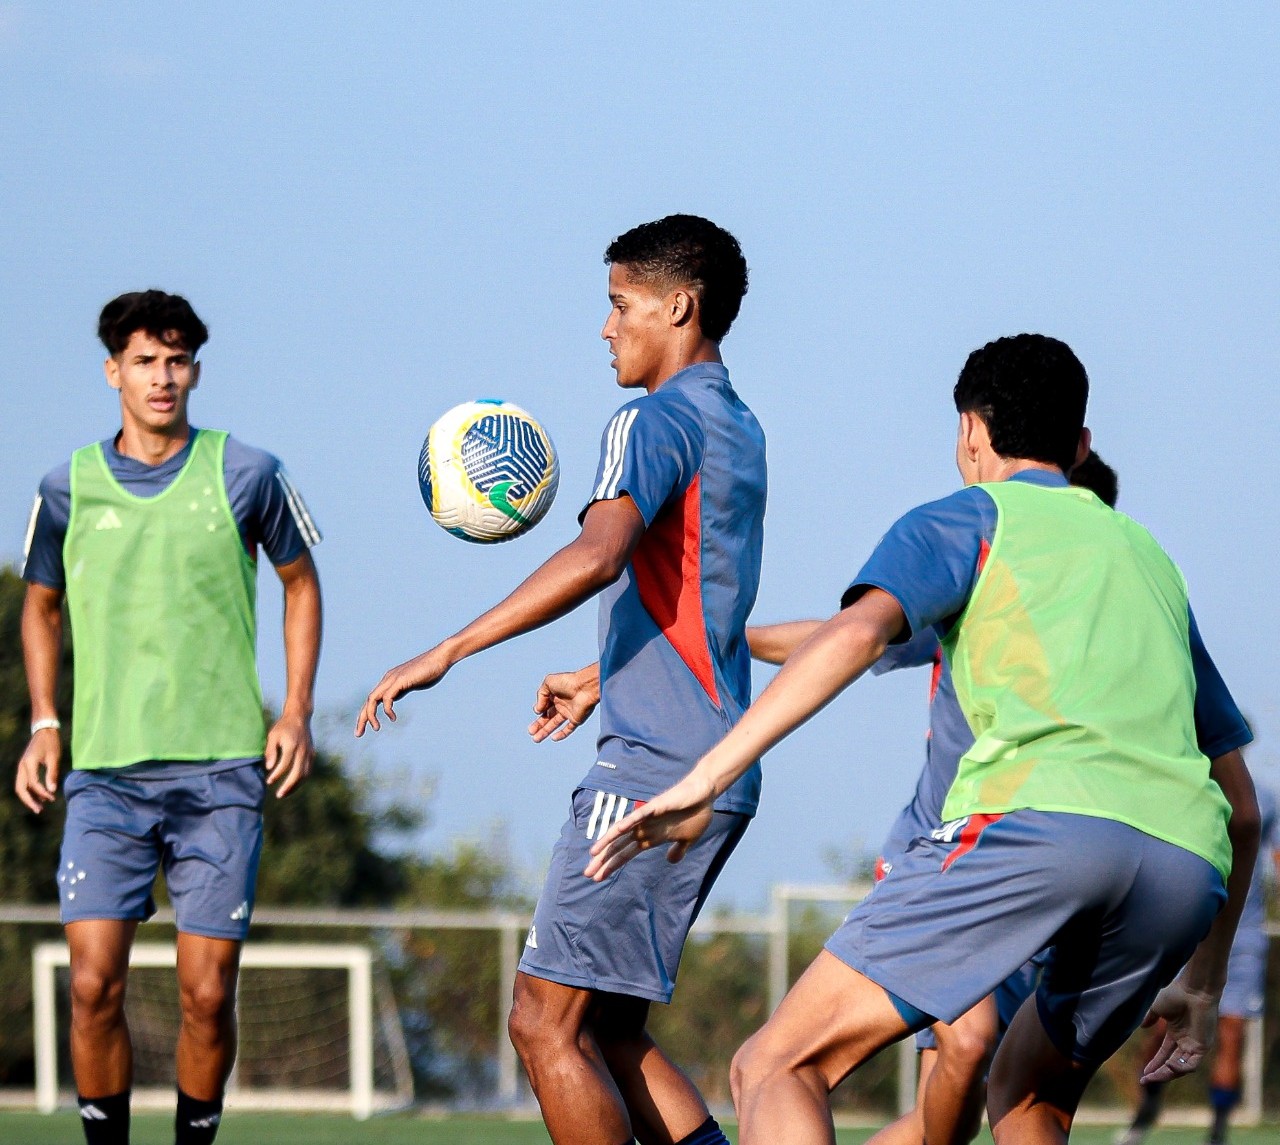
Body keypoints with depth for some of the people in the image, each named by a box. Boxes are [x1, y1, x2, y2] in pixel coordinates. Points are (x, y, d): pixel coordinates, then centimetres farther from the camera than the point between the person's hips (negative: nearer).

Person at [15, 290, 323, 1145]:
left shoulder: (245, 475, 2)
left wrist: (297, 713, 6)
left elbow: (301, 583, 15)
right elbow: (41, 606, 21)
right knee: (95, 984, -9)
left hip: (221, 770, -1)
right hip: (106, 775, 1)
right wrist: (45, 724, 9)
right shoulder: (69, 488, 5)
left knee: (207, 993, -2)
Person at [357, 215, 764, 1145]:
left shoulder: (657, 422, -10)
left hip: (654, 770, -10)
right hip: (718, 769, 10)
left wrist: (449, 652, -26)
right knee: (609, 1032, 13)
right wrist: (602, 680, 40)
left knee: (548, 1025, -7)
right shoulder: (738, 431, 19)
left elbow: (598, 555, -28)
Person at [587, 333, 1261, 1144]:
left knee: (779, 1068, -4)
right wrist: (1202, 986, 44)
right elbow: (1242, 807, 36)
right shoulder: (1149, 557, 35)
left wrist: (704, 780, -9)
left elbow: (860, 630, -4)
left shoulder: (970, 518, 18)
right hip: (1189, 866, 6)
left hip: (1040, 812, -6)